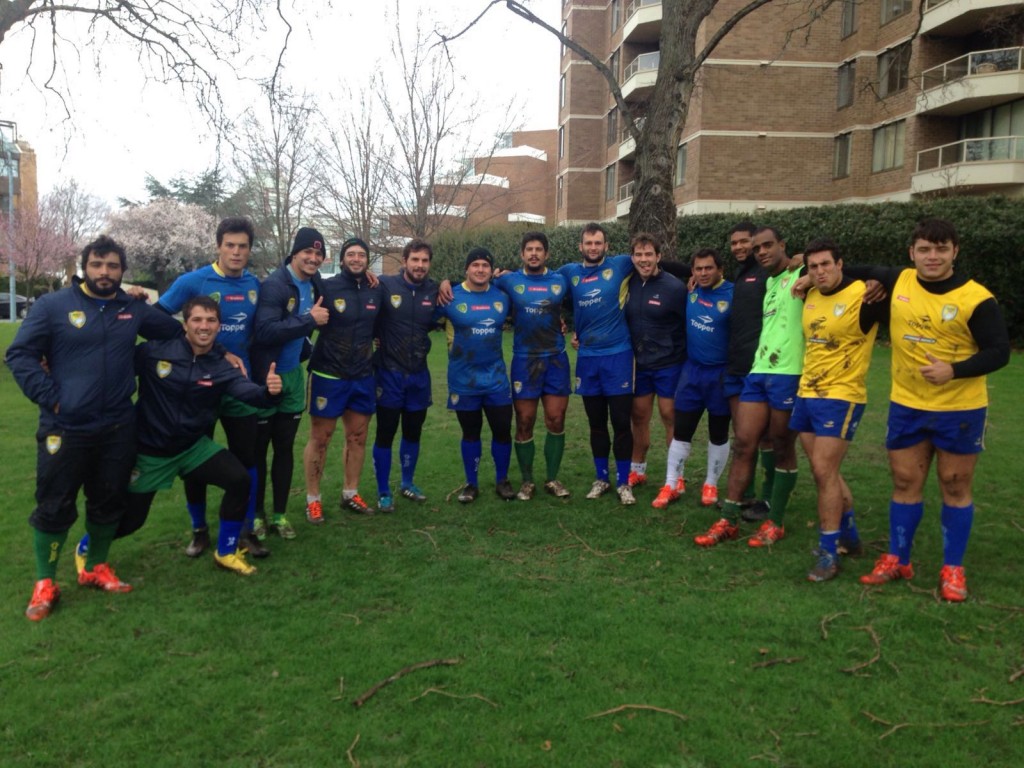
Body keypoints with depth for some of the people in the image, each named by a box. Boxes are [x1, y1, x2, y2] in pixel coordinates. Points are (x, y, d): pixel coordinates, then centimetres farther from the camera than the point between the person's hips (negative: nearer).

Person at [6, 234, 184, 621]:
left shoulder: (134, 310, 6)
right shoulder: (52, 305, -6)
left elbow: (178, 332, 19)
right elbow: (20, 355, -5)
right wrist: (50, 397, -12)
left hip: (117, 429, 4)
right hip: (64, 429, -3)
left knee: (109, 502, 14)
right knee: (54, 507, 5)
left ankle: (96, 568, 34)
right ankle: (45, 583, 21)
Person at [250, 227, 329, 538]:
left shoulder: (314, 284, 4)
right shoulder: (274, 284, -19)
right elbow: (264, 331, -30)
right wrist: (308, 320, -27)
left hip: (293, 377, 7)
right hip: (265, 378, -6)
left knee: (285, 448, 12)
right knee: (258, 449, 6)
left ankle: (280, 514, 23)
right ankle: (257, 514, 19)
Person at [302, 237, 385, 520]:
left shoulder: (377, 290, 5)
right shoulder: (326, 288, -11)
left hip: (363, 378, 5)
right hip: (329, 377, -5)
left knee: (357, 437, 13)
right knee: (320, 439, 3)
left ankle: (350, 494, 27)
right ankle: (312, 499, 16)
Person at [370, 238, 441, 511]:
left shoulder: (434, 291, 1)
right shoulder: (385, 285, -10)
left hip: (419, 375, 4)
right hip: (389, 374, -4)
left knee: (413, 433, 17)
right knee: (385, 434, 5)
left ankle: (407, 483, 36)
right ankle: (383, 492, 19)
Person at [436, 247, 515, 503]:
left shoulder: (502, 297, 2)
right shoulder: (451, 297, -7)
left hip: (496, 377, 2)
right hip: (463, 380, -2)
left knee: (503, 430, 5)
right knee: (470, 433, 10)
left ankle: (502, 480, 24)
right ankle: (471, 483, 25)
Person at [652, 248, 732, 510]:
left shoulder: (732, 295, -15)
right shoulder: (691, 290, -1)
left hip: (720, 374, -4)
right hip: (692, 370, 4)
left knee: (718, 433, 10)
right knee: (681, 429, 6)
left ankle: (711, 485, 25)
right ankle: (672, 484, 17)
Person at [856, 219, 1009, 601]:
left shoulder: (976, 298, -13)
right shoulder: (898, 282, -1)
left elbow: (999, 351, -11)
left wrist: (955, 371, -25)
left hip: (960, 409, -3)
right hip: (907, 405, 4)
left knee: (956, 487, 7)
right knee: (905, 482, 11)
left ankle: (952, 569, 20)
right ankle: (897, 560, 24)